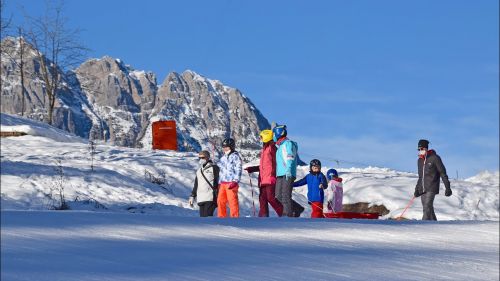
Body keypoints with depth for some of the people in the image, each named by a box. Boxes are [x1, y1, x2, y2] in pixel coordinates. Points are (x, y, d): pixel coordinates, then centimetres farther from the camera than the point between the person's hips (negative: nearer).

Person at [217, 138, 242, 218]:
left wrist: (235, 181, -17)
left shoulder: (235, 156, -1)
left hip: (231, 183, -7)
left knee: (232, 201, -8)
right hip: (223, 183, 7)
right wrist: (219, 183, 21)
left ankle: (234, 217, -4)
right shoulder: (223, 157, 22)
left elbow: (238, 170, -8)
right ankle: (221, 217, 10)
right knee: (220, 200, 3)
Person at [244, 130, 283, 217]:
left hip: (270, 179, -10)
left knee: (271, 198, -15)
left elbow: (275, 163, -14)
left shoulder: (272, 148, -5)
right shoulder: (264, 149, 23)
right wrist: (252, 169, 30)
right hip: (263, 179, 10)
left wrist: (273, 176, -22)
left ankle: (283, 214, -10)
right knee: (262, 198, 5)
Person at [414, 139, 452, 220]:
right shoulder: (420, 160, 15)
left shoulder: (434, 158, -5)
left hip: (431, 188, -7)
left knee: (427, 207, -18)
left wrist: (447, 188, -8)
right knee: (428, 209, 6)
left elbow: (442, 173, -5)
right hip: (422, 189, 7)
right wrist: (417, 189, 19)